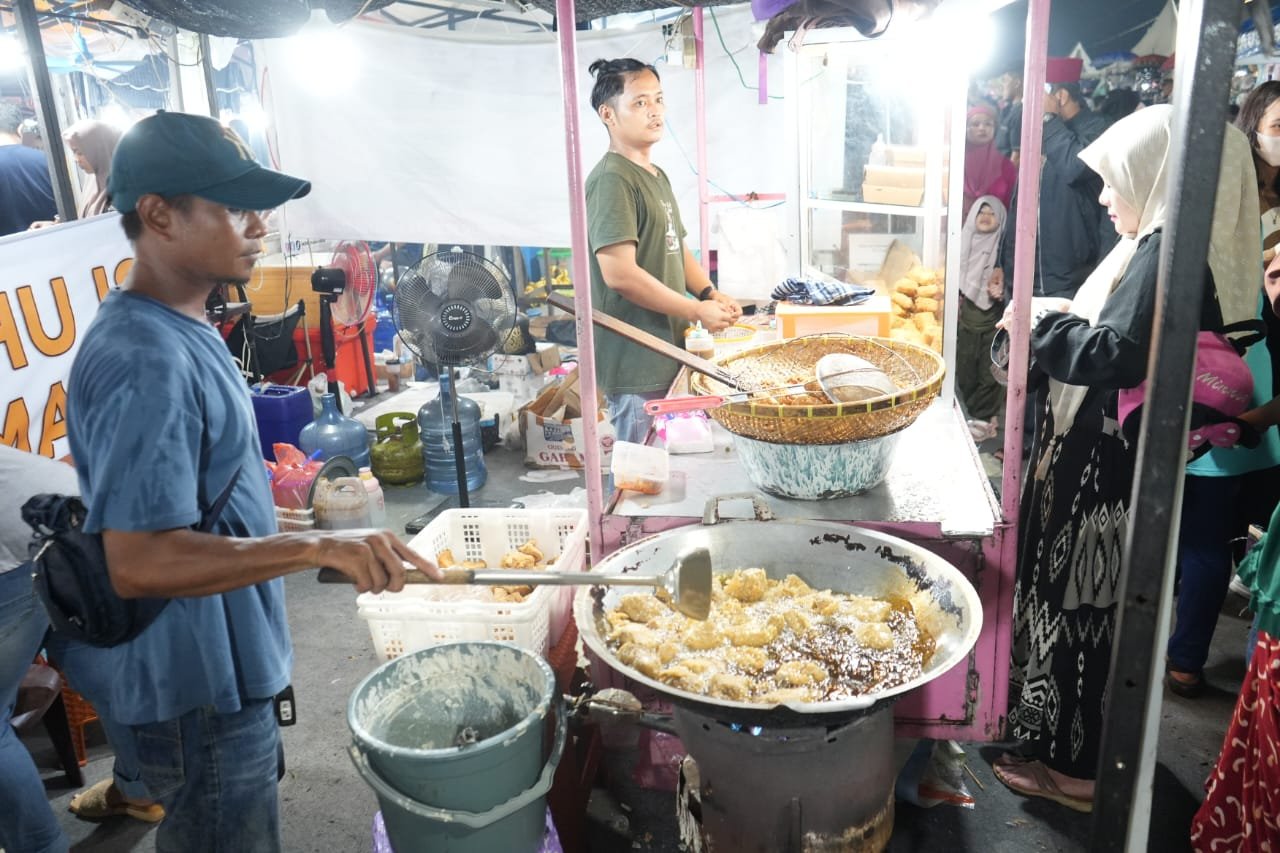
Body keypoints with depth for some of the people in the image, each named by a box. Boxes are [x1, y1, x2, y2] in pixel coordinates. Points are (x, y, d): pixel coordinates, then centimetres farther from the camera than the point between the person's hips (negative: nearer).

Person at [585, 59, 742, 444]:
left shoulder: (657, 176, 16)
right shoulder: (612, 180, -15)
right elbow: (620, 273, -23)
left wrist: (710, 293, 5)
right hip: (636, 364, -9)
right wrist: (697, 311, -16)